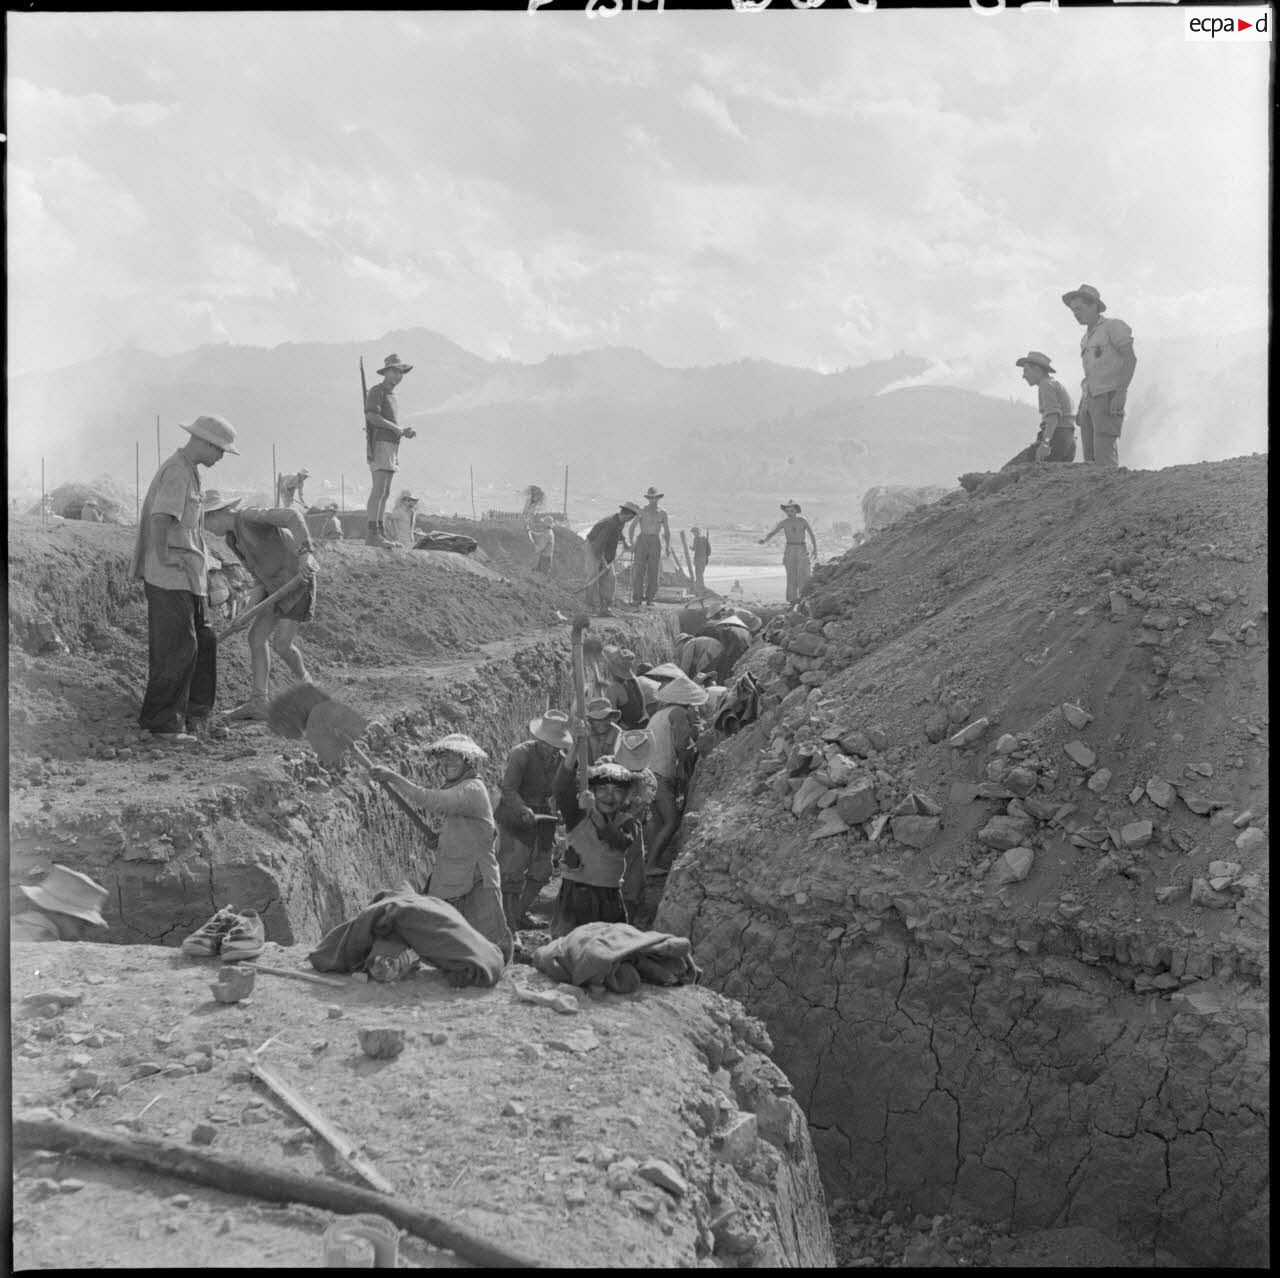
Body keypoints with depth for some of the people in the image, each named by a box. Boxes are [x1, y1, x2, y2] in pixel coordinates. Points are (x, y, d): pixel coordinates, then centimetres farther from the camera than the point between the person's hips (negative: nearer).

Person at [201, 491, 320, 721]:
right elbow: (260, 572, 12)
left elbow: (292, 515, -31)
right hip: (275, 584, 9)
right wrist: (255, 598, -6)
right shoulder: (233, 539, 9)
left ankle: (303, 680, 18)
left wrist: (304, 552, -39)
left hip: (298, 579, -9)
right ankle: (259, 702, 3)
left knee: (281, 644, -11)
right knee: (256, 637, 1)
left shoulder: (249, 516, -19)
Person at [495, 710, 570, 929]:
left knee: (541, 871, 11)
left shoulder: (561, 759, 2)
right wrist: (524, 811, -37)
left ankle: (519, 914, 29)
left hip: (542, 817, 6)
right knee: (512, 873, -7)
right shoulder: (521, 753, -16)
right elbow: (508, 789, -21)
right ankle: (509, 926, -2)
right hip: (515, 819, -6)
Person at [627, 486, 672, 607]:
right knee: (639, 570, -7)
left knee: (653, 571, 0)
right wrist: (632, 542, -4)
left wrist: (668, 546, 1)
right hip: (642, 540, -1)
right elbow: (632, 526, 7)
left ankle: (650, 598, 5)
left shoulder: (662, 513, 8)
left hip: (655, 542, 1)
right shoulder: (642, 511, 3)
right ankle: (637, 598, -5)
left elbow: (667, 530, 12)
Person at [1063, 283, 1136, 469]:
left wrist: (1120, 392, -22)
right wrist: (1082, 408, 16)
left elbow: (1131, 359, -11)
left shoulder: (1113, 326, -2)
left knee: (1103, 455, -18)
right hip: (1090, 400, 8)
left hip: (1109, 398, -8)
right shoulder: (1087, 339, 22)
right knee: (1090, 457, -1)